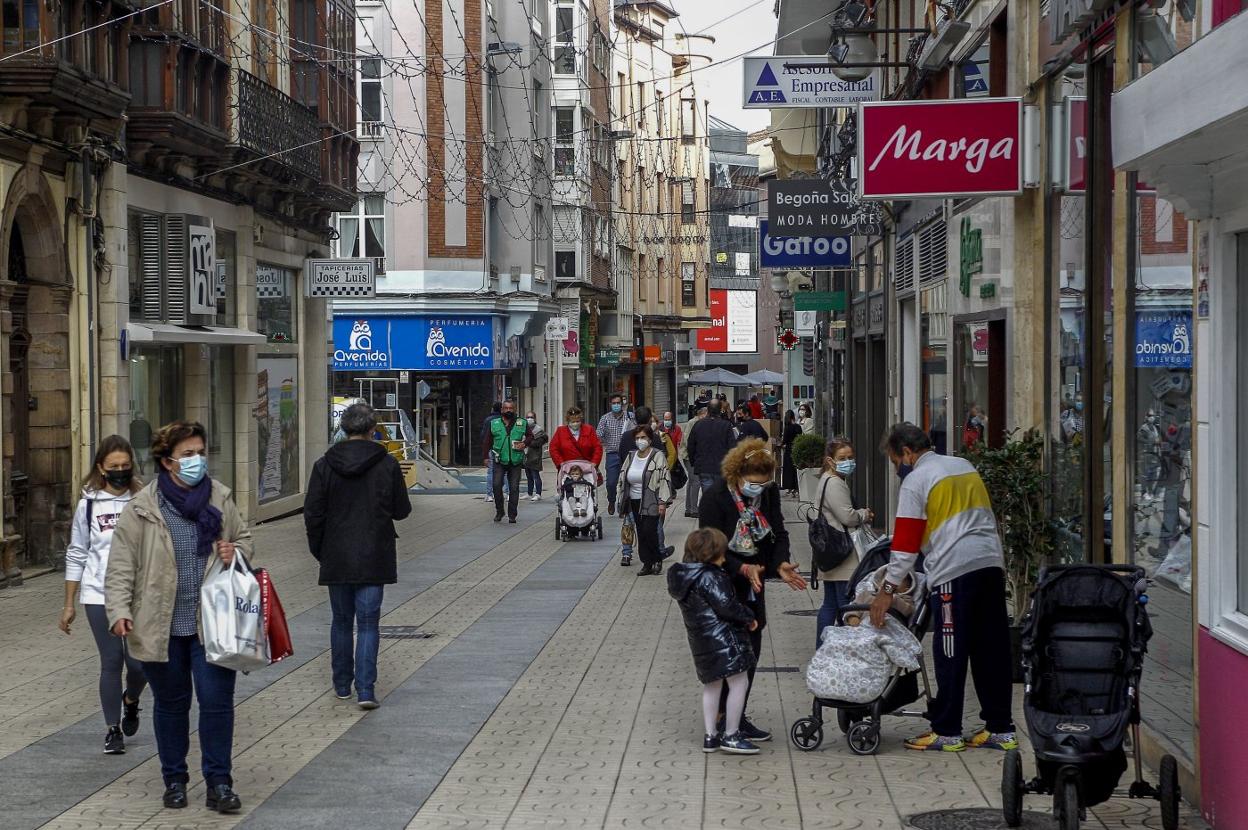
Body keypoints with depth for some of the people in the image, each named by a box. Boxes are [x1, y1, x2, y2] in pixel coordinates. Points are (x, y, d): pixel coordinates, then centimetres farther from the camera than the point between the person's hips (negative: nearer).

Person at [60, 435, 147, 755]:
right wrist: (69, 605, 8)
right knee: (111, 661, 2)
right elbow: (76, 555, 8)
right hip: (99, 594, 0)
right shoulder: (89, 503, 2)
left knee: (139, 661, -4)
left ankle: (130, 700, 30)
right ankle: (113, 729, 18)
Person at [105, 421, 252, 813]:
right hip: (161, 626, -1)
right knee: (170, 704, 13)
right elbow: (121, 565, -6)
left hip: (211, 623, 1)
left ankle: (218, 783, 11)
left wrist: (236, 552, -6)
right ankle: (174, 779, 28)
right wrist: (119, 610, -16)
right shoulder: (142, 508, -7)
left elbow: (244, 538, 17)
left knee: (217, 701, -1)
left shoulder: (220, 499, 2)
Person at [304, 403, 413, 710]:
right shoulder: (387, 464, -7)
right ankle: (365, 689, -8)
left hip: (336, 558, 1)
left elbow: (312, 514, -2)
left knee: (341, 621, 14)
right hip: (374, 558, -1)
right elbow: (401, 511, 0)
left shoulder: (324, 466, -4)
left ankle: (342, 685, 22)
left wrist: (319, 551, 11)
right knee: (368, 623, 1)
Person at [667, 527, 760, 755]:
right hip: (723, 639, -9)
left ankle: (710, 736, 20)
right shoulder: (710, 576, -17)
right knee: (739, 683, 0)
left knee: (711, 685, 19)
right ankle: (731, 736, 2)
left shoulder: (682, 576, 10)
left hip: (701, 641, 9)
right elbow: (726, 605, -21)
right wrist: (749, 618, -6)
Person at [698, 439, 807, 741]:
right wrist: (743, 569, -30)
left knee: (751, 650, 9)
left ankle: (737, 716, 20)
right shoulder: (715, 497, -19)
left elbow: (778, 533, 3)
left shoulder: (769, 493, -3)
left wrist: (781, 564, -16)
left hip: (753, 583, 6)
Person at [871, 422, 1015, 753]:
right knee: (992, 649, 9)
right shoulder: (964, 466, 20)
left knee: (950, 654, -1)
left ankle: (946, 732, 3)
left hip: (953, 570, -7)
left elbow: (905, 542, -4)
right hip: (991, 562, 7)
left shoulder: (915, 481, -1)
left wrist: (888, 589, -1)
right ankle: (1000, 728, 11)